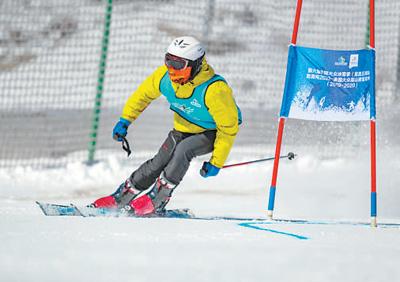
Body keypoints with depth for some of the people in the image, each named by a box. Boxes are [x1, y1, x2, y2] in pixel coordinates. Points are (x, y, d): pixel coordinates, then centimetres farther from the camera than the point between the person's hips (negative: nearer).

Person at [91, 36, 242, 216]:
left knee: (182, 150, -30)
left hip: (212, 132, -5)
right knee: (159, 162, -4)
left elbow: (229, 127, -27)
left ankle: (156, 201, -21)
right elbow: (145, 93, 1)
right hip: (184, 128, 5)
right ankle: (121, 197, 11)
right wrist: (125, 119, 2)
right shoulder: (165, 76, -22)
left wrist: (217, 162, -23)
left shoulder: (214, 90, -39)